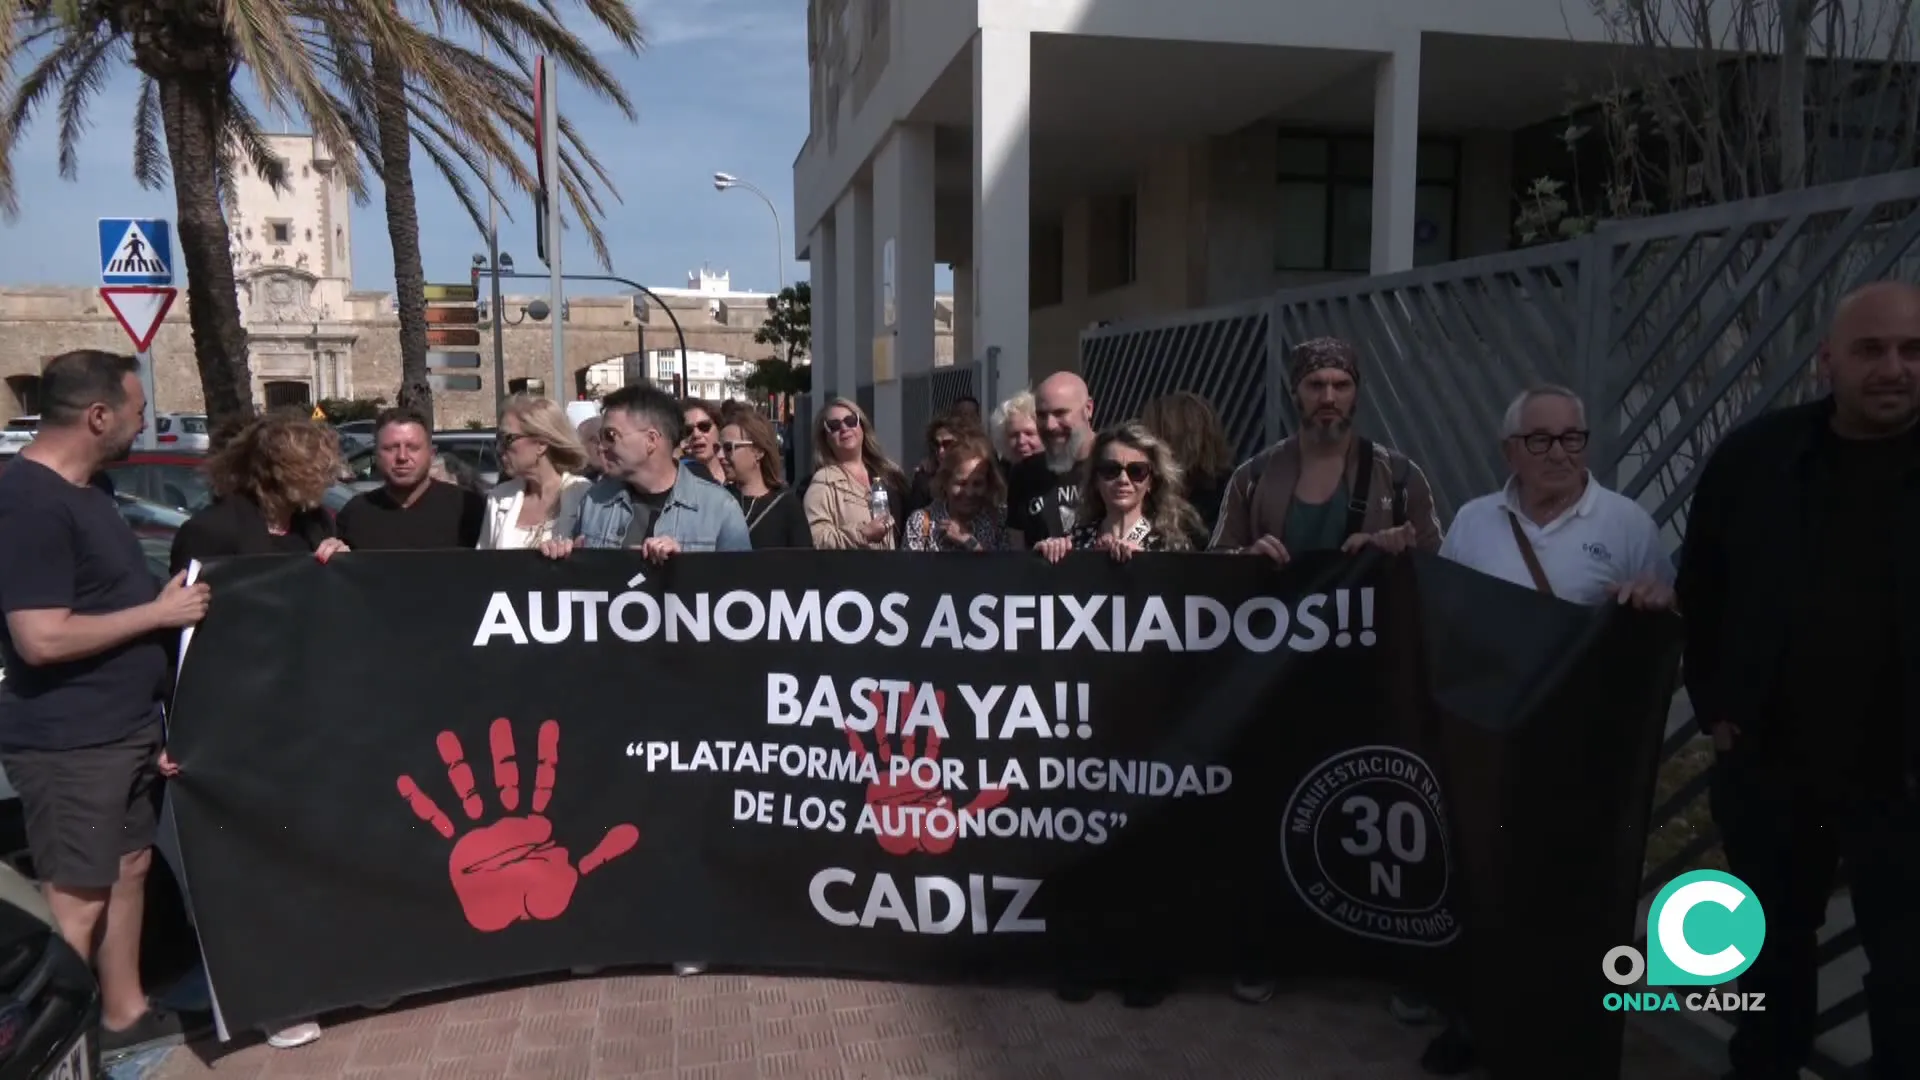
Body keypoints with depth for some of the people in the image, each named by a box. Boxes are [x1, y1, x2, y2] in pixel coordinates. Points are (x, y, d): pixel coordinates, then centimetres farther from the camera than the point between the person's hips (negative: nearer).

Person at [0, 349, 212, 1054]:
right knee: (77, 899, -1)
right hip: (68, 742, -10)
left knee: (129, 866, 17)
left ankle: (125, 1013, 31)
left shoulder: (86, 488, 11)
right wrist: (158, 612, -18)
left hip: (125, 727, 10)